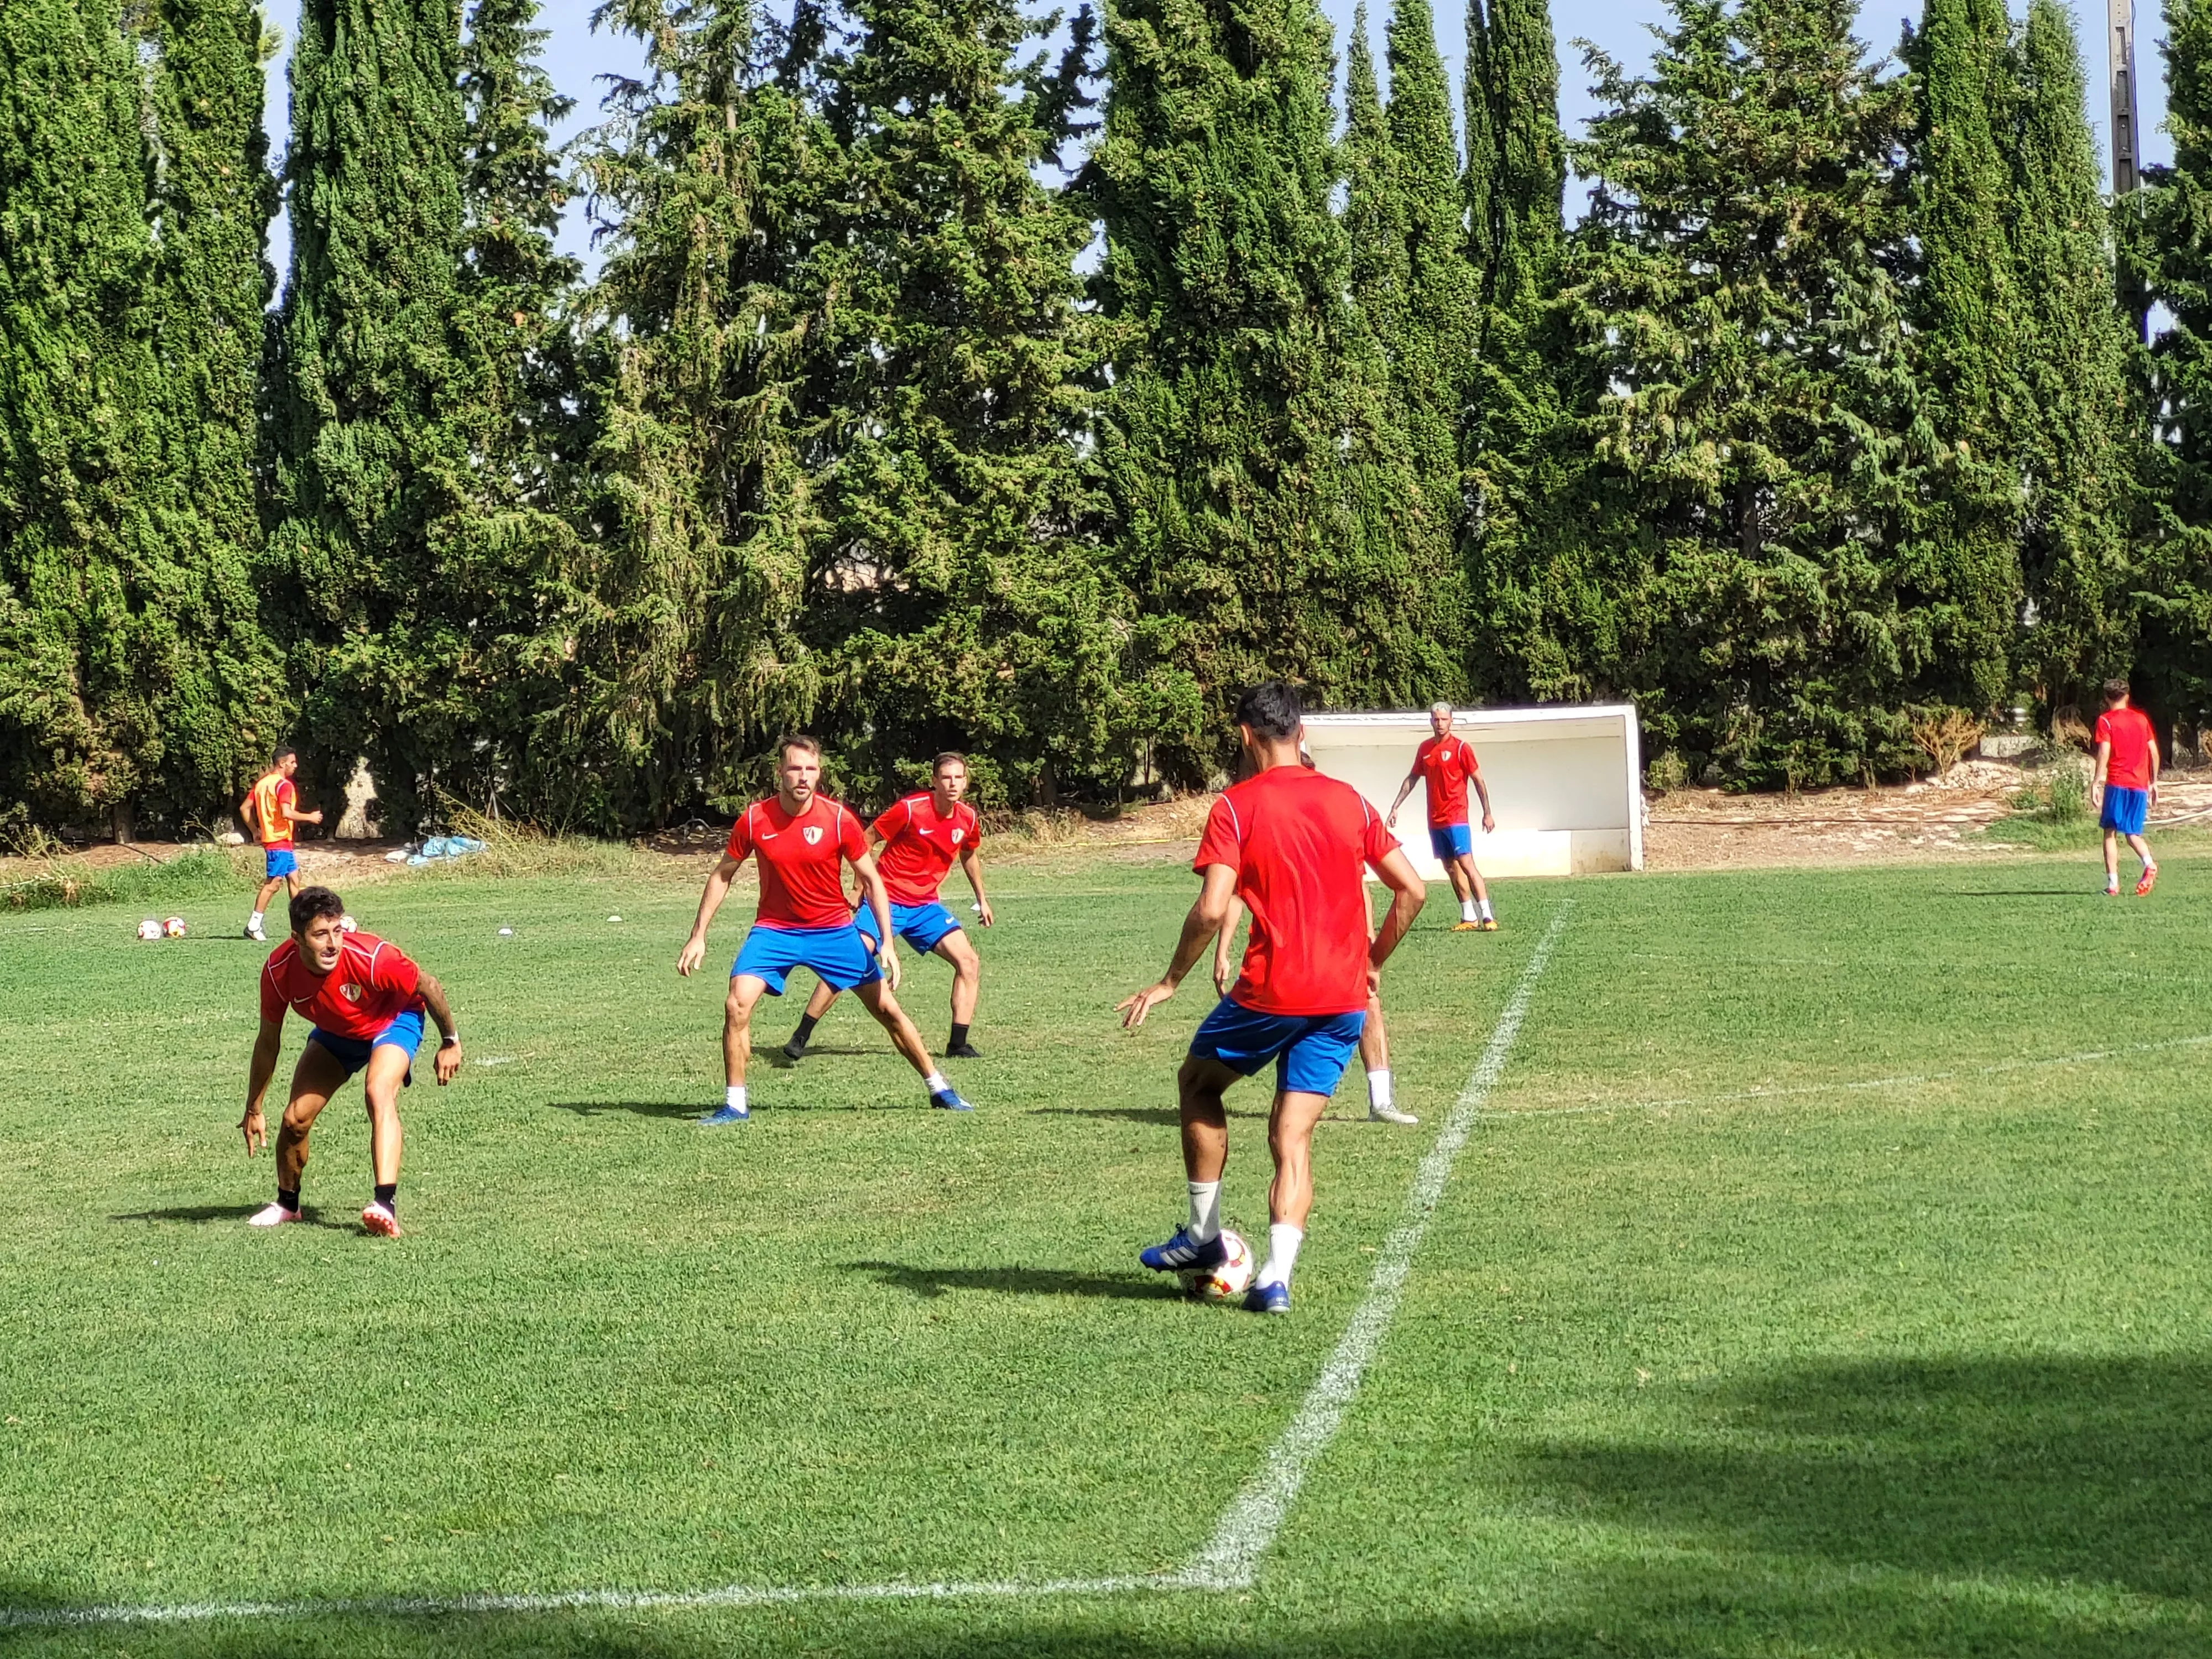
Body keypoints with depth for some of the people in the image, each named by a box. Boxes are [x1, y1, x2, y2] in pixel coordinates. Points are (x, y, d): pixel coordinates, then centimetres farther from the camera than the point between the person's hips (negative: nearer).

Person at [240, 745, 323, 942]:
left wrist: (255, 831, 17)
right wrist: (310, 817, -13)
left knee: (293, 878, 13)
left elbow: (244, 808, 14)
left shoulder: (261, 783, 13)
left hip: (269, 838, 10)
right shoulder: (284, 785, -14)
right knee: (272, 883, -7)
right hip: (280, 840, -10)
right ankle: (253, 926, -7)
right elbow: (287, 813, -26)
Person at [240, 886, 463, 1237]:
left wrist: (450, 1042, -7)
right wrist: (253, 1111, -4)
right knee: (294, 1119, -2)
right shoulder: (278, 971, -28)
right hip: (335, 1033, 4)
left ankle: (386, 1207, -41)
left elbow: (428, 987, -19)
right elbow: (268, 1042, -11)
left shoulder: (372, 957, -39)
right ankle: (287, 1204, 28)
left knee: (379, 1092, -32)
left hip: (393, 1021, -4)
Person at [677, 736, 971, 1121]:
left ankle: (938, 1087, 19)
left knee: (887, 1007, 2)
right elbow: (722, 876, 2)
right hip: (774, 930, 0)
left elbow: (872, 879, -5)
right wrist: (698, 936, -1)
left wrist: (887, 943, -12)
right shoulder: (754, 819, -12)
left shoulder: (838, 819, -14)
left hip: (834, 929, 0)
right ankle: (735, 1104, -6)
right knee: (736, 1005, -19)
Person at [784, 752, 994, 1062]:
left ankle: (958, 1045, 2)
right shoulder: (910, 809, -17)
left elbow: (969, 855, 23)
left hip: (925, 905, 6)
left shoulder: (968, 819, 0)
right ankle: (800, 1038, -10)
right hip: (887, 898, -6)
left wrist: (981, 899, 30)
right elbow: (867, 842, -7)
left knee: (969, 962, -6)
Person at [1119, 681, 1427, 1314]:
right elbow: (1412, 890, 8)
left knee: (1197, 1083, 22)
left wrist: (1169, 983, -5)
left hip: (1272, 992, -4)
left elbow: (1211, 910, -16)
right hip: (1344, 999, 4)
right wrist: (1373, 963, 20)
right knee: (1293, 1137, 6)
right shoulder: (1348, 800, 9)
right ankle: (1277, 1275, -10)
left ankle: (1204, 1235, 24)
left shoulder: (1236, 807, -6)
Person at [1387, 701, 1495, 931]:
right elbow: (1412, 779, 21)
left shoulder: (1461, 747, -5)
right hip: (1435, 821, 6)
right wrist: (1395, 808, 18)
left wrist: (1487, 813, -7)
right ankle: (1469, 918, 11)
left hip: (1457, 818, -6)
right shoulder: (1425, 749, 11)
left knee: (1466, 864, -15)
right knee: (1451, 868, 7)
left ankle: (1487, 916, -17)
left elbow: (1479, 781, -3)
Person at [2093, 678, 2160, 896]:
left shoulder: (2105, 720, -1)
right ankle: (2149, 864, -18)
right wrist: (2154, 782, 19)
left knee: (2110, 832, 3)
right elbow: (2154, 751, 12)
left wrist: (2096, 783, -12)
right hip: (2140, 784, 4)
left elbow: (2104, 753, -11)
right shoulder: (2141, 718, 13)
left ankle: (2113, 883, -5)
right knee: (2133, 833, 11)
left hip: (2117, 782, -4)